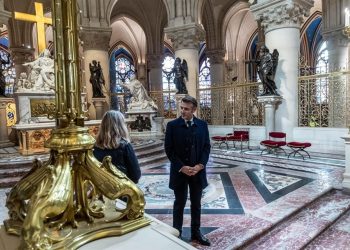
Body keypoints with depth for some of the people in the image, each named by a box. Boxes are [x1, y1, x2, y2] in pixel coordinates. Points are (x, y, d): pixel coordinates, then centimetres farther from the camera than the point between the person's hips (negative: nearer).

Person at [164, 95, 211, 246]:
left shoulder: (202, 125, 0)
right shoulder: (172, 125, -8)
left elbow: (207, 147, 2)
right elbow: (169, 149, -8)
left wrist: (200, 165, -11)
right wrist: (181, 167, -15)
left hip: (198, 171, 3)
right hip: (180, 171, -2)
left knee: (196, 203, 15)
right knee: (180, 203, 10)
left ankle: (196, 232, 32)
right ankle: (176, 234, 27)